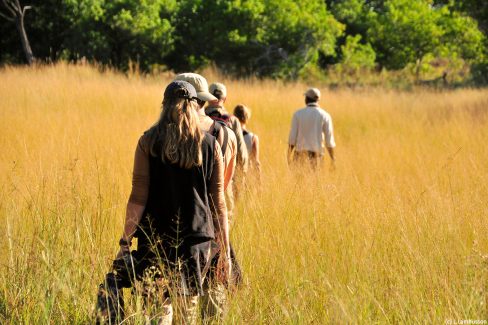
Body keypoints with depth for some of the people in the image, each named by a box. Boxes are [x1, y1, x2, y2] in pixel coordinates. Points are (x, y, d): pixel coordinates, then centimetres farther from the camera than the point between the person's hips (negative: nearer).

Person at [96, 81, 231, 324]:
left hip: (155, 238, -1)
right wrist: (225, 252, 9)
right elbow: (218, 204, 4)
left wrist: (125, 242, 0)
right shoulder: (210, 145, 3)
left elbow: (138, 199, -5)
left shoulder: (149, 142, -1)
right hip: (196, 239, 1)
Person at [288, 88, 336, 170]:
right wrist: (333, 160, 2)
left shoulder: (298, 114, -2)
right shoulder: (325, 116, -2)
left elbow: (292, 136, -3)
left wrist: (289, 158, 4)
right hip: (315, 155, 0)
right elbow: (329, 140, -4)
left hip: (301, 153, 0)